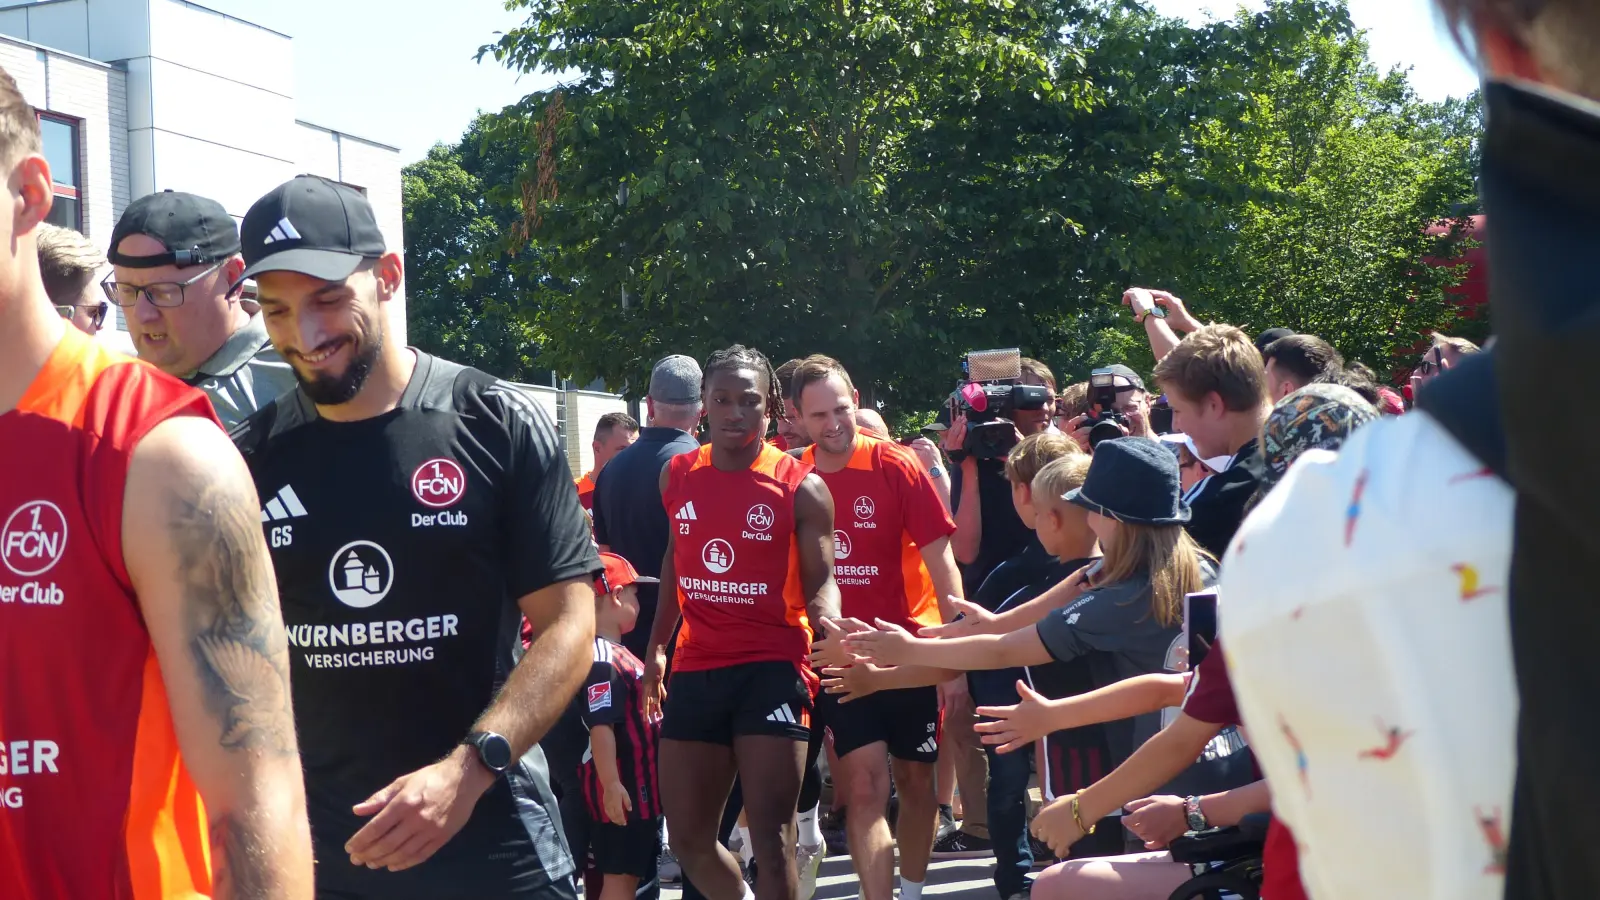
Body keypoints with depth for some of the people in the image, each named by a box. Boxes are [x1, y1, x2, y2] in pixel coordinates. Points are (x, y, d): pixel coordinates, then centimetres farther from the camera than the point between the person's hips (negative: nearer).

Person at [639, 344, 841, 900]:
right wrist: (656, 646, 21)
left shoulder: (801, 488, -6)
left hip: (772, 667, -5)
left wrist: (830, 629, -30)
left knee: (770, 836, -6)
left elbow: (820, 580, -8)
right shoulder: (677, 475, 7)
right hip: (696, 669, 5)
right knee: (689, 840, 10)